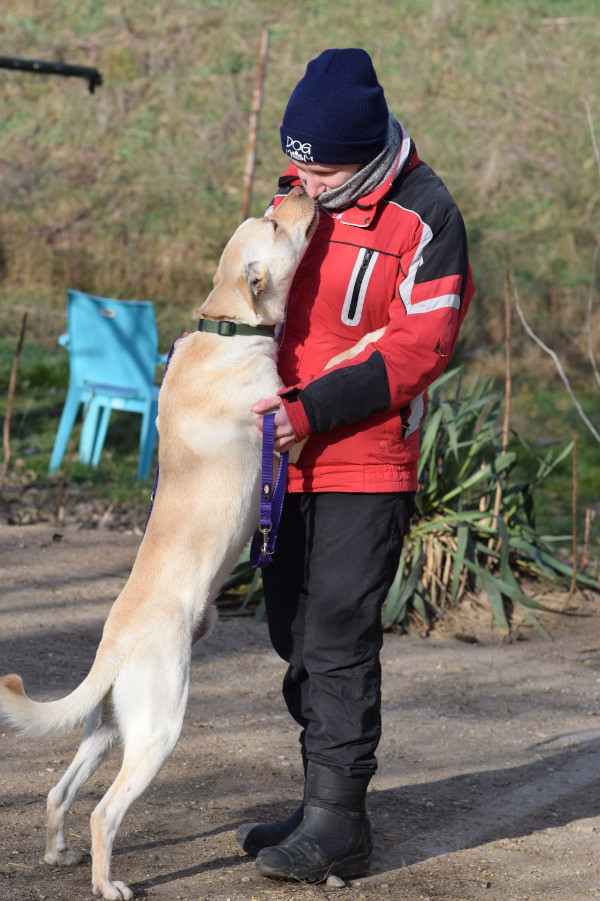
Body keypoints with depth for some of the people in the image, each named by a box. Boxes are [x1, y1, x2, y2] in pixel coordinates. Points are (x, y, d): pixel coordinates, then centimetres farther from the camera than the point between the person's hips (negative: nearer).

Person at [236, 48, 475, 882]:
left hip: (366, 468, -8)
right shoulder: (295, 195, 9)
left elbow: (420, 345, -17)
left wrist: (314, 409, -23)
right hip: (291, 461, 8)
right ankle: (323, 807, 23)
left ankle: (337, 827, -1)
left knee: (338, 643, -8)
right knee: (298, 636, 12)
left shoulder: (425, 216, -13)